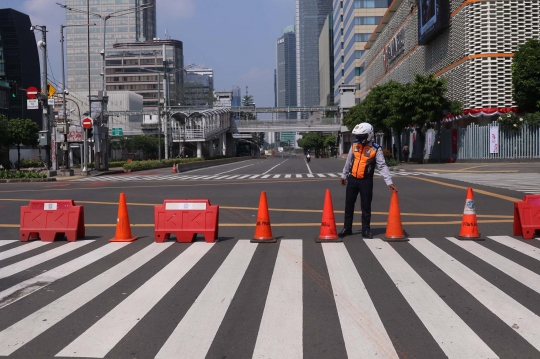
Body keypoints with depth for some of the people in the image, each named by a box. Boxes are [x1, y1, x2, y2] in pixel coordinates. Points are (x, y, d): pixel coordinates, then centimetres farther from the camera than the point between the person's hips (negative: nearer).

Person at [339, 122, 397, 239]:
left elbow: (382, 166, -13)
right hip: (352, 179, 4)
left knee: (366, 207, 4)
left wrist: (389, 182, -21)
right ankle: (347, 228, 23)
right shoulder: (354, 145, 2)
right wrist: (344, 175, 22)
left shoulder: (376, 149, -12)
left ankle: (366, 230, 16)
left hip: (366, 181, -4)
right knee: (349, 205, 11)